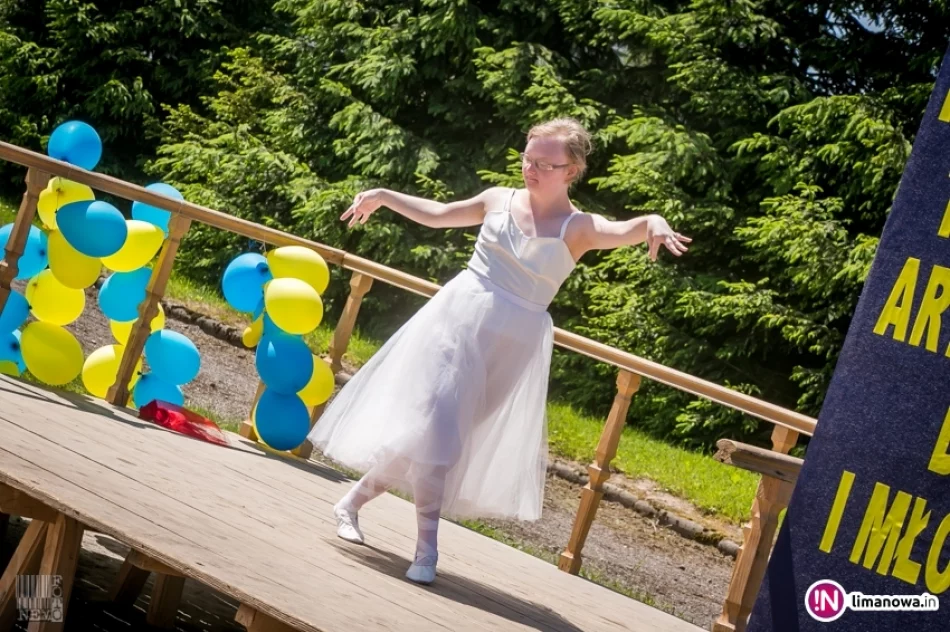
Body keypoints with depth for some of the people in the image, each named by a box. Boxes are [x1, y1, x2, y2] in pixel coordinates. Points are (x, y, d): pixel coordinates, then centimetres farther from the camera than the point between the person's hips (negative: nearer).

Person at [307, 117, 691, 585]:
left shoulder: (578, 228, -6)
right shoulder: (498, 200, 3)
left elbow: (625, 231, -26)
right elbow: (437, 215, 18)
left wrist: (654, 223, -48)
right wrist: (384, 196, 17)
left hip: (512, 341, -1)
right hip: (457, 317, 1)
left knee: (441, 428, 1)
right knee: (433, 420, -8)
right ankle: (427, 543, 5)